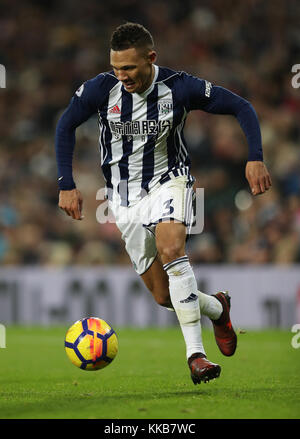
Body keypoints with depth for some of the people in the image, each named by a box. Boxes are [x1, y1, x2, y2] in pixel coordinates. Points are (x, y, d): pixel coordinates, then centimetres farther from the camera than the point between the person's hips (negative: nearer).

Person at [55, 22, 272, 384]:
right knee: (163, 297, 1)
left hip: (168, 182, -2)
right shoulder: (101, 89, -13)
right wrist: (67, 185, -3)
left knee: (170, 249, -33)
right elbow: (65, 127, 3)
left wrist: (255, 158, -20)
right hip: (125, 198, 3)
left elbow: (240, 107, -9)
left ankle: (195, 354, -32)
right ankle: (217, 308, 34)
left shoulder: (179, 88, -17)